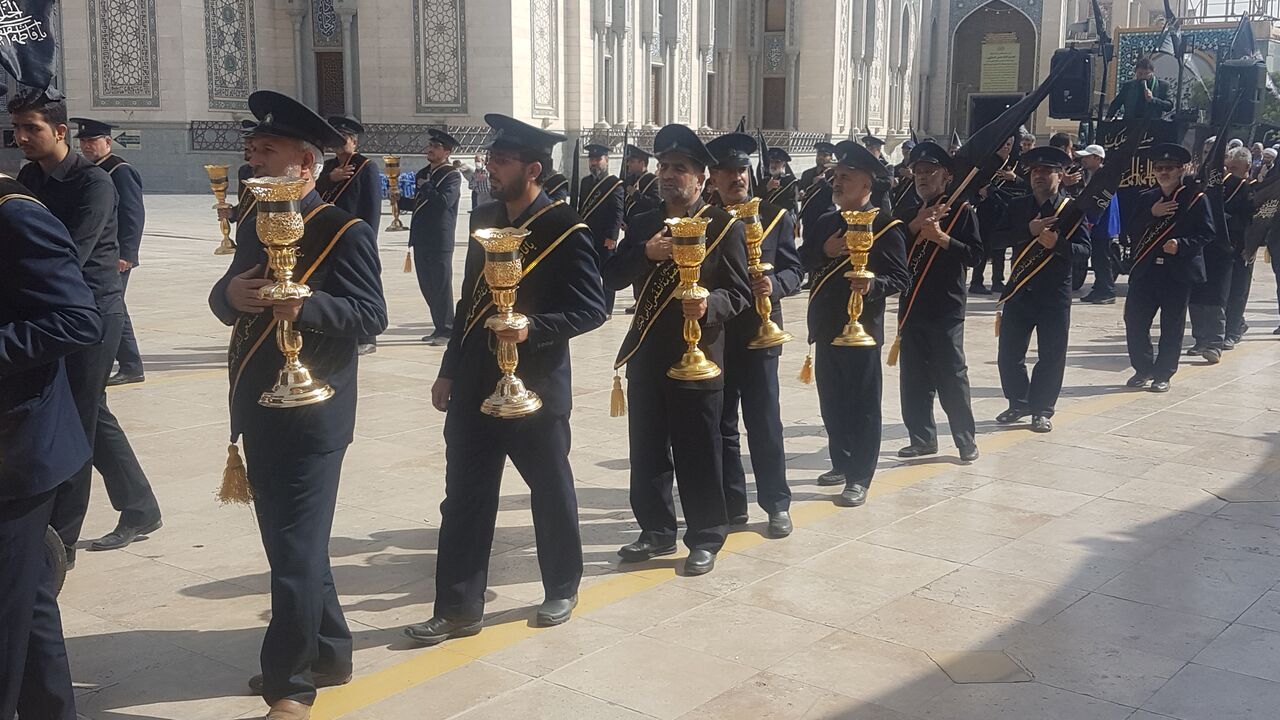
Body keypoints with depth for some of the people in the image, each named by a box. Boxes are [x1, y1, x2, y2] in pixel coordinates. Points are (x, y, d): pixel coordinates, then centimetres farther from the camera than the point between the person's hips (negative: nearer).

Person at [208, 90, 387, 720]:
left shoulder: (345, 232, -11)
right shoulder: (255, 224, 14)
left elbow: (370, 315, -17)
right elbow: (224, 300, 14)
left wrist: (306, 305, -34)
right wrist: (230, 294, -10)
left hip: (310, 416, -8)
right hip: (258, 413, 8)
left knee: (295, 552, -1)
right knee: (291, 544, 18)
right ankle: (328, 654, 33)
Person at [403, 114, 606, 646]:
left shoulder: (566, 229, -11)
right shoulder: (484, 218, 9)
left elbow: (591, 309, -13)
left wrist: (532, 329, -28)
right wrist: (449, 371, 15)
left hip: (536, 388, -6)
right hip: (475, 386, 6)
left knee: (551, 492, 11)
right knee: (464, 496, 6)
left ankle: (562, 589, 30)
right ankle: (459, 607, 15)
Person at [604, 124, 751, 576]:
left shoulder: (724, 227, -3)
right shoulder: (642, 226, 12)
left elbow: (740, 291, -6)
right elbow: (611, 278, 3)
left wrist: (710, 305, -27)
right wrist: (645, 254, -14)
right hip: (646, 357, 5)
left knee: (698, 455, 3)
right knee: (648, 451, 12)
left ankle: (705, 540, 17)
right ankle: (657, 531, 27)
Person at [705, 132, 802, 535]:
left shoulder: (776, 217, 3)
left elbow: (795, 269, -1)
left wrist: (774, 284, -21)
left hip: (759, 333, -1)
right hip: (713, 333, 2)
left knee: (764, 423, 1)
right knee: (721, 425, 8)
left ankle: (776, 504, 13)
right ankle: (730, 505, 18)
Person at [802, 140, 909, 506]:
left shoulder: (886, 227, -7)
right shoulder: (824, 224, 12)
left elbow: (901, 278, -10)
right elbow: (800, 264, 7)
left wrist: (873, 285, -29)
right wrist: (824, 252, -10)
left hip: (861, 329, -7)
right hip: (827, 327, 7)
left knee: (862, 405, 0)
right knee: (832, 402, 14)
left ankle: (859, 479, 6)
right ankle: (841, 464, 30)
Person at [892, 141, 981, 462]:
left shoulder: (962, 210, -2)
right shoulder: (907, 214, 13)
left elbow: (974, 254, -10)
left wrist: (940, 237, -20)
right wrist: (916, 226, -11)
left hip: (947, 309, -5)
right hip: (911, 306, 5)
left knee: (951, 376, -2)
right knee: (914, 378, 7)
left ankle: (967, 441, 8)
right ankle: (922, 438, 17)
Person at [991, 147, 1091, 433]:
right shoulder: (1017, 206, 7)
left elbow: (1085, 248, -8)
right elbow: (998, 237, -2)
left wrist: (1056, 243, -25)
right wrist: (1029, 230, -15)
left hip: (1055, 294, -3)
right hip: (1019, 290, 3)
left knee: (1051, 356, 3)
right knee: (1009, 353, 7)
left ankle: (1042, 410, 16)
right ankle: (1019, 403, 25)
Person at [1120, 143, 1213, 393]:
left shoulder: (1196, 199, -1)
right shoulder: (1145, 198, 11)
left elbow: (1206, 234, -5)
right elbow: (1128, 228, 3)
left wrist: (1181, 245, -20)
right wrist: (1151, 213, -11)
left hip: (1178, 273, -3)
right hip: (1145, 270, 4)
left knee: (1172, 327, 3)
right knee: (1134, 321, 2)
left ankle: (1163, 375, 14)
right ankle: (1144, 369, 18)